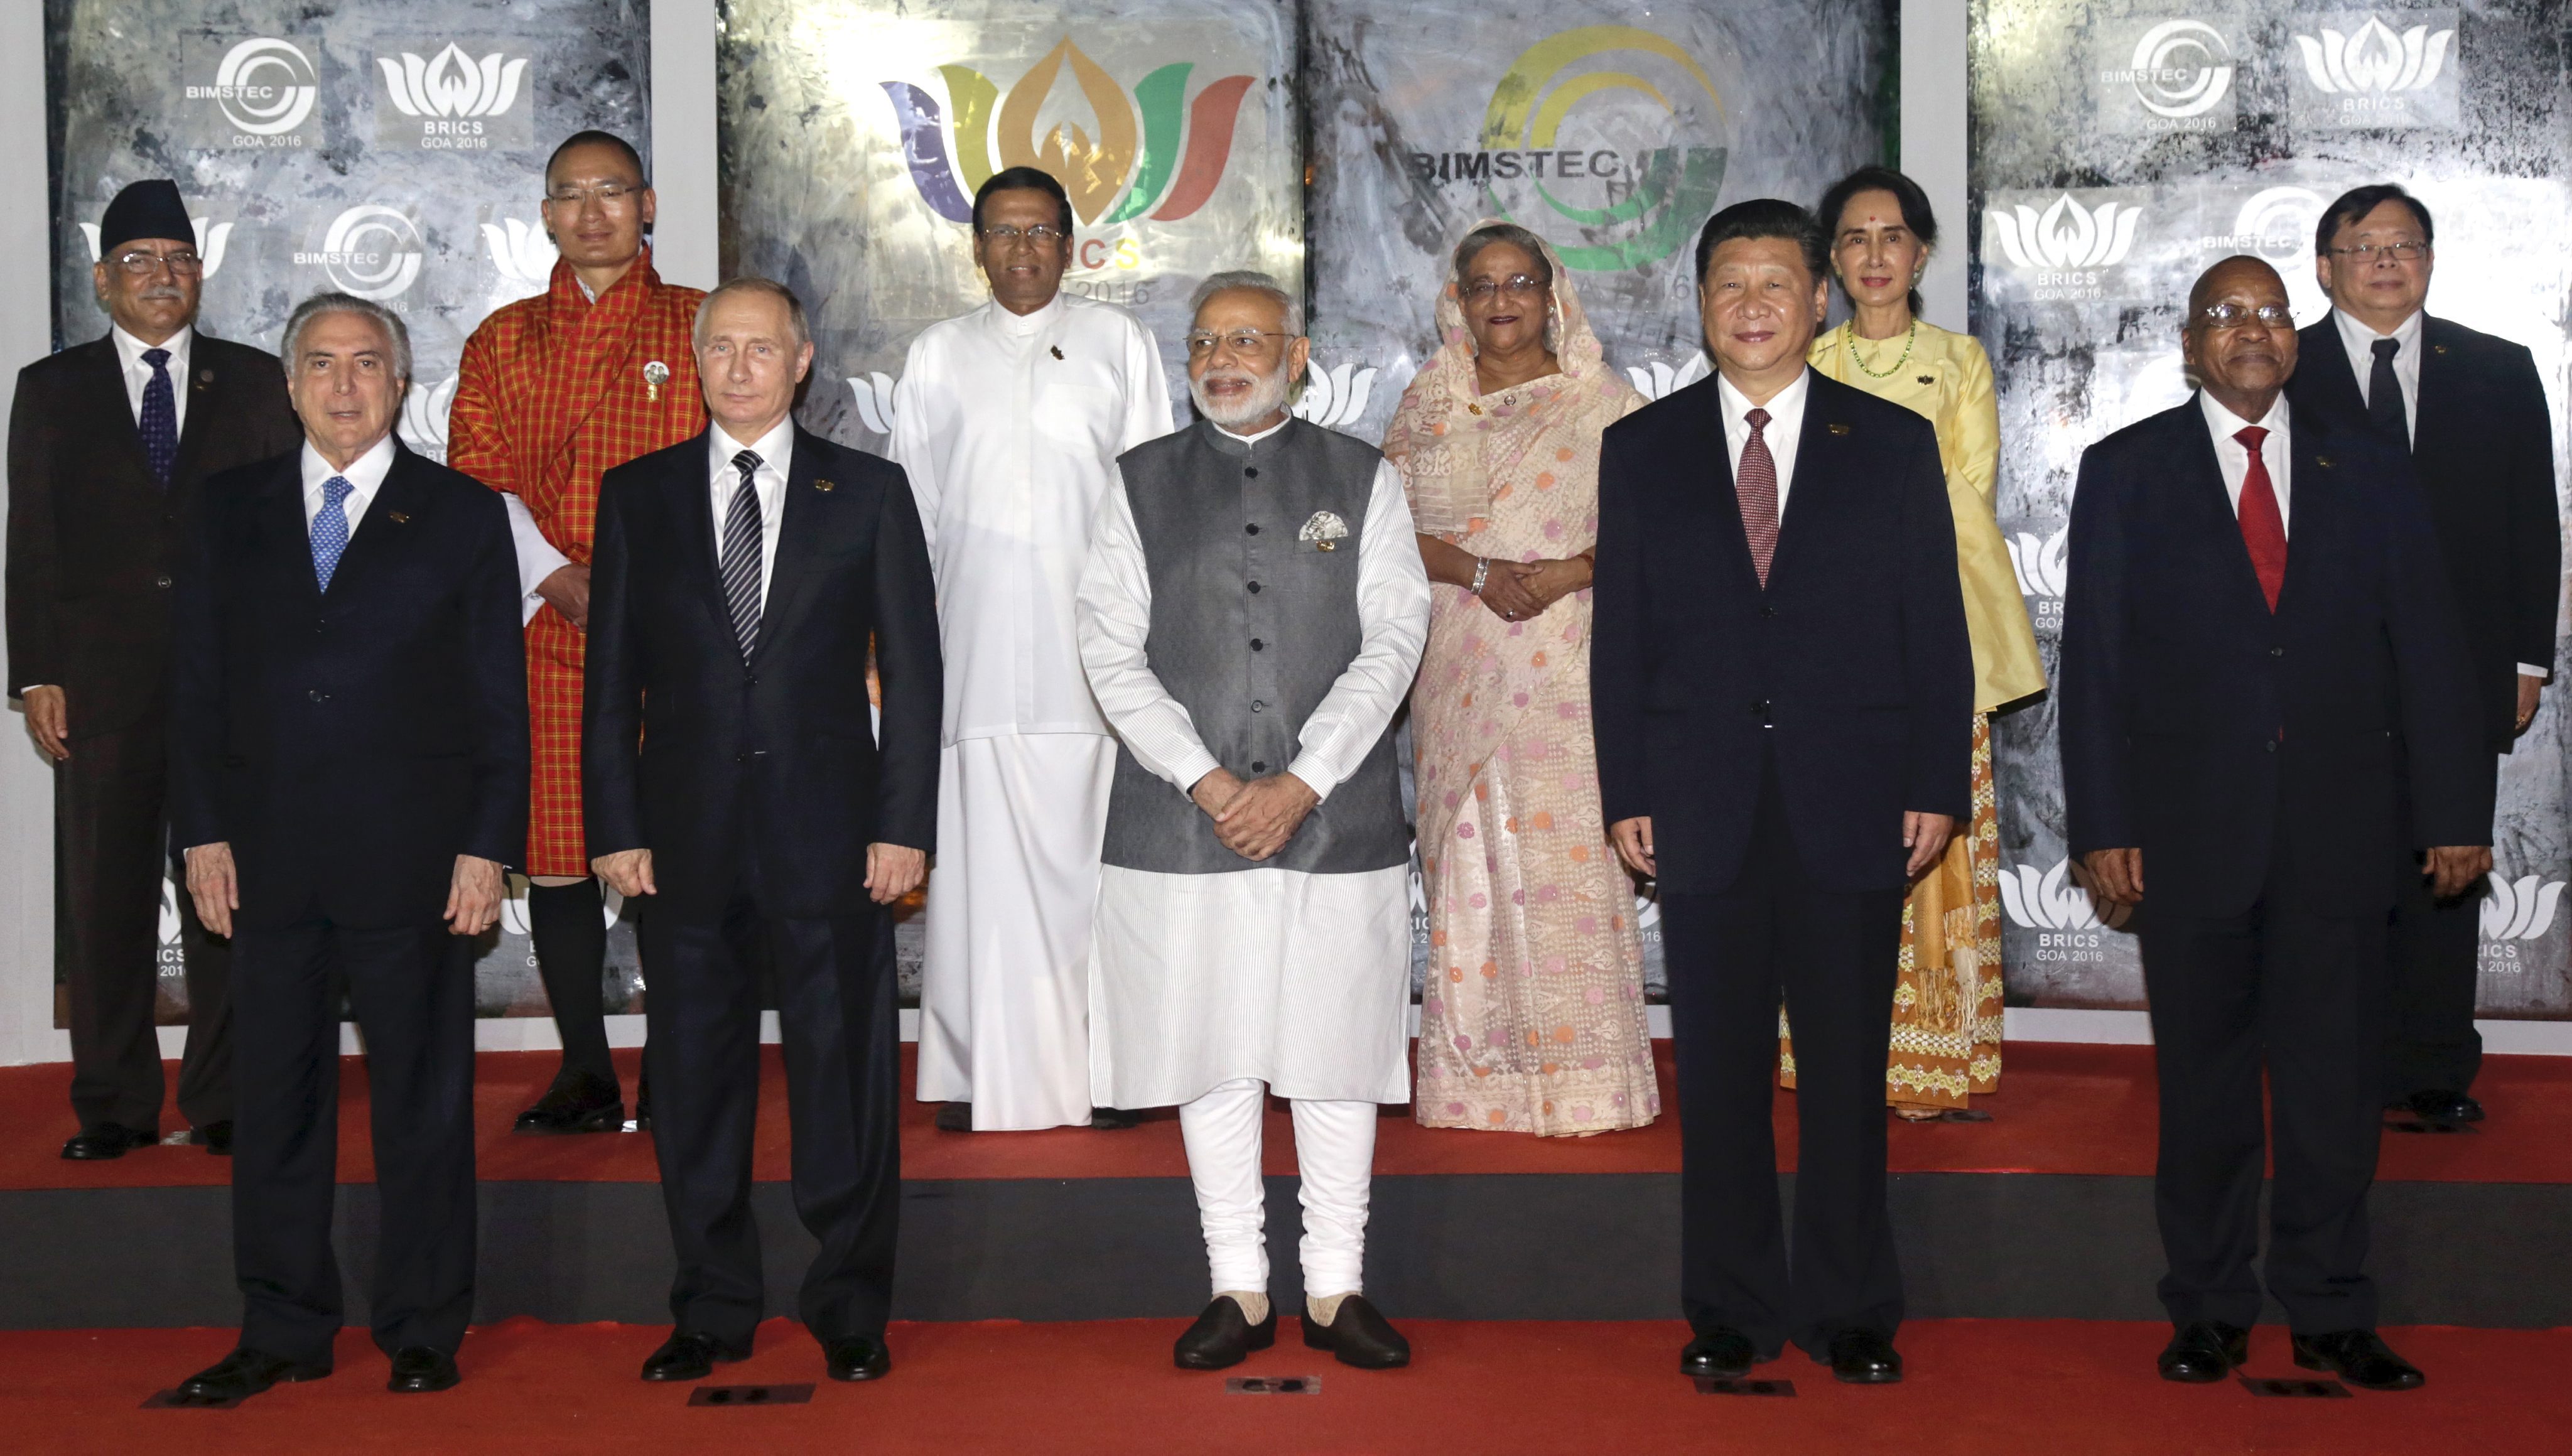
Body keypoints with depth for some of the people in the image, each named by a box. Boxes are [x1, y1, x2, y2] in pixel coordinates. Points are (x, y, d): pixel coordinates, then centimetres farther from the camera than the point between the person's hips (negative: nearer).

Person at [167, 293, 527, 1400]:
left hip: (413, 855, -2)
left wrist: (488, 847, -5)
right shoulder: (232, 509, 11)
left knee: (423, 1100, 4)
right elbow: (196, 683, 10)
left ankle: (423, 1330, 16)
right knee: (275, 1098, 8)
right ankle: (283, 1330, 20)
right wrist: (202, 831, 2)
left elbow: (500, 697, 1)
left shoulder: (463, 515, 4)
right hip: (267, 857, 2)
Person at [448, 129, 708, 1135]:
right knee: (554, 848, 2)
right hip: (546, 631, 2)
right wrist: (556, 577, -9)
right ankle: (585, 1072, 11)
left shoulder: (700, 327, 8)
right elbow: (478, 479, 6)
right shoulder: (502, 342, 14)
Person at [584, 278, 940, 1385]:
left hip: (828, 833, -1)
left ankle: (851, 1306, 16)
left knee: (842, 1069, 3)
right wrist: (614, 827, 0)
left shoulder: (868, 493, 5)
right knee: (695, 1076, 7)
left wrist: (904, 825, -5)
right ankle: (713, 1308, 20)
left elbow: (911, 669, 2)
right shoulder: (637, 495, 9)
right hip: (685, 832, 2)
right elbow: (612, 676, 7)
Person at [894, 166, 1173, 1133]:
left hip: (1094, 638, -1)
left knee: (1091, 847, -4)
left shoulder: (1119, 342, 11)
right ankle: (982, 1070, 3)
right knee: (983, 848, -3)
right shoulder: (937, 356, 15)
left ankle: (1105, 1069, 1)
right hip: (976, 641, 1)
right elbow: (911, 509, 17)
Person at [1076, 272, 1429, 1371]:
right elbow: (1112, 650, 1)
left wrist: (1302, 782, -12)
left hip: (1335, 817, 0)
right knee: (1211, 1056, 5)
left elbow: (1393, 641, -1)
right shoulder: (1141, 483, 9)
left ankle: (1337, 1290, 14)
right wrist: (1206, 778, -11)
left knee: (1337, 1055, 3)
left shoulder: (1362, 479, 8)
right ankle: (1239, 1290, 16)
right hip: (1184, 820, 1)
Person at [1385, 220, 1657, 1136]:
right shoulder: (1427, 406, 12)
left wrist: (1570, 571, -16)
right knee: (1466, 856, 2)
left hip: (1568, 671, -3)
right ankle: (1478, 1075, 8)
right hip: (1461, 671, 3)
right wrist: (1479, 569, -12)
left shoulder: (1604, 402, 3)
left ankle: (1583, 1077, 0)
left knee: (1569, 856, -6)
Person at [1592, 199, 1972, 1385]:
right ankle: (1730, 1310, 17)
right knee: (1717, 1072, 6)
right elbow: (1620, 638, 6)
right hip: (1702, 807, 1)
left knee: (1847, 1068, 6)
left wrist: (1936, 788, -2)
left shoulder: (1893, 444, 7)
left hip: (1853, 803, 0)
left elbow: (1936, 629, 5)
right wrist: (1625, 795, 0)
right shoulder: (1642, 450, 8)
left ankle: (1848, 1311, 18)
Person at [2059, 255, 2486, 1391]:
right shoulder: (2125, 471, 5)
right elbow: (2093, 656, 1)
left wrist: (2454, 814, 2)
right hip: (2190, 826, -1)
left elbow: (2426, 647, 8)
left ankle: (2331, 1317, 16)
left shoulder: (2368, 473, 10)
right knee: (2203, 1081, 7)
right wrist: (2103, 825, -5)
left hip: (2339, 827, 1)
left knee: (2333, 1078, 5)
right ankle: (2210, 1313, 18)